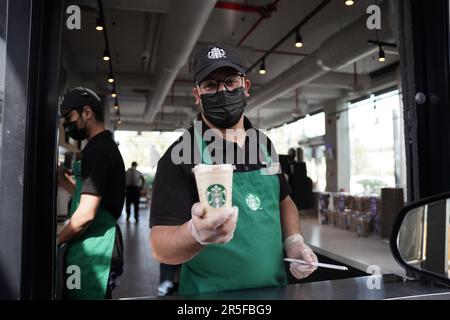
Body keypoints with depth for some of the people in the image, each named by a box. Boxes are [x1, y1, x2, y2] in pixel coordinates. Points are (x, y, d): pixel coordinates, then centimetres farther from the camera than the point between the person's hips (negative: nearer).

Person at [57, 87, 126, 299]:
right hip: (99, 245, 9)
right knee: (96, 295, 18)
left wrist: (56, 241, -7)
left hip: (89, 251, -9)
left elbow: (86, 213, -22)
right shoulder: (107, 146, 13)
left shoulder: (96, 150, -18)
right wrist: (59, 174, 8)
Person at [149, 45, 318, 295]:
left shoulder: (264, 144, 2)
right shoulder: (180, 155, -15)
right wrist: (195, 234, -40)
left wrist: (293, 241, -3)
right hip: (210, 294, -4)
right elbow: (160, 246, -20)